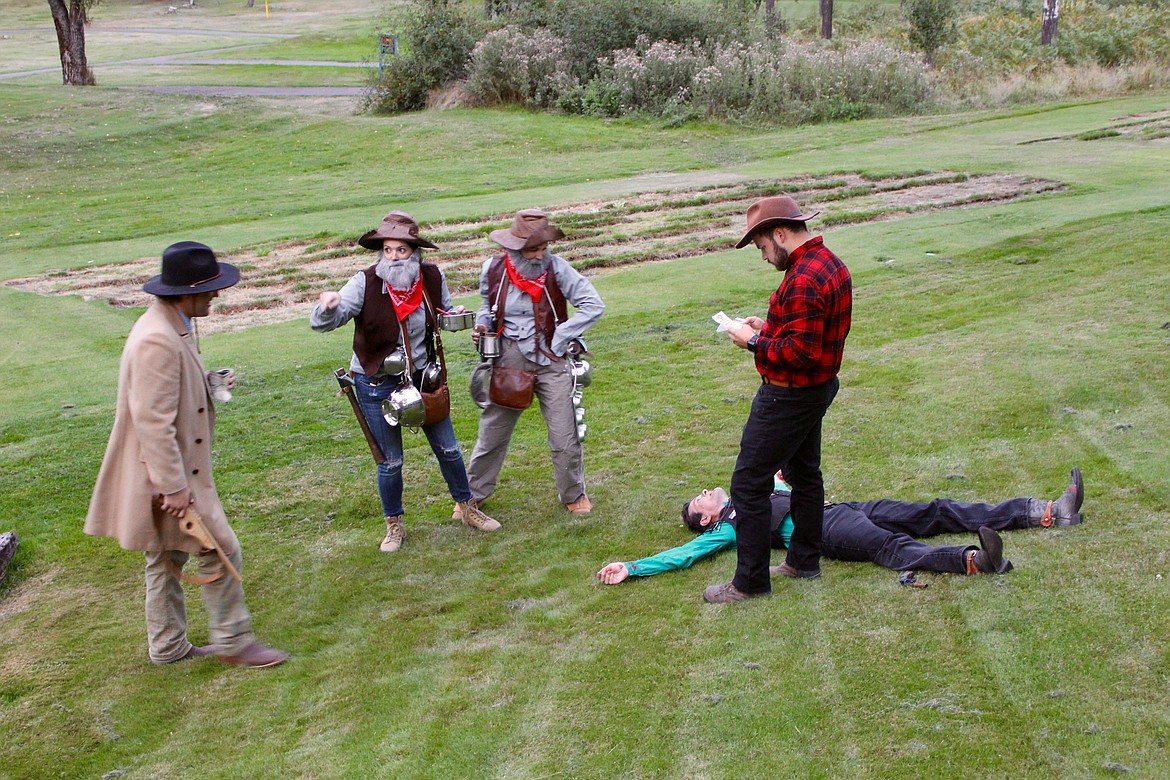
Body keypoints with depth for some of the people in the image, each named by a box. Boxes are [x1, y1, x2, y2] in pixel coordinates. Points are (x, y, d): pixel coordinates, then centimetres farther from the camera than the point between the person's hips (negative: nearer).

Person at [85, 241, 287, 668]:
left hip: (176, 470, 11)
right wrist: (174, 487, -26)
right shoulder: (157, 341, -26)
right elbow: (152, 421, -28)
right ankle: (232, 640, 13)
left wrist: (208, 384, 7)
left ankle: (168, 647, 31)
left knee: (167, 558, 19)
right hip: (167, 475, -11)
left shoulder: (174, 326, 7)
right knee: (220, 551, -1)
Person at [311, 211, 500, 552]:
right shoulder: (365, 283, -19)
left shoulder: (432, 277, -9)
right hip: (377, 383, -3)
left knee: (448, 449, 14)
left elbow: (444, 315, 10)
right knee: (391, 461, 7)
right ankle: (394, 525, 30)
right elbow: (322, 324, -24)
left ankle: (468, 510, 36)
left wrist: (456, 317, -13)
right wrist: (327, 307, -47)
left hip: (422, 376, 3)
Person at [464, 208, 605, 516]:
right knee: (492, 431, 12)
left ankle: (574, 495, 27)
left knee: (565, 436, 3)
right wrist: (482, 325, -6)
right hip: (508, 361, 2)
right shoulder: (494, 269, -6)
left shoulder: (556, 268, -14)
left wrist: (560, 339, -14)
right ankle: (474, 494, 32)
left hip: (550, 361, -2)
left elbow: (593, 305, -13)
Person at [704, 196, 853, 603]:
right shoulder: (830, 263, 7)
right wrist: (770, 326, 6)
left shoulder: (804, 281, -27)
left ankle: (750, 581, 5)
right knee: (805, 473, 22)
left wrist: (754, 342, -18)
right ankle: (804, 559, 36)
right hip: (818, 387, 11)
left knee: (749, 483, -3)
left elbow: (800, 352, -29)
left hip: (788, 397, -11)